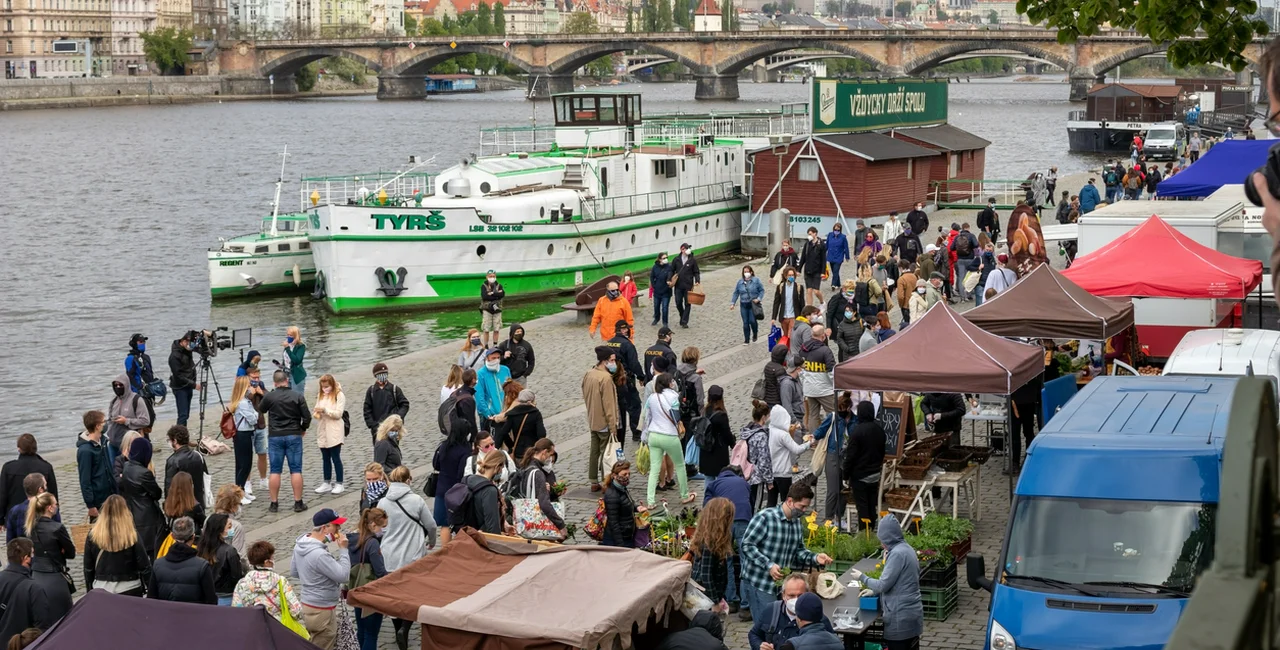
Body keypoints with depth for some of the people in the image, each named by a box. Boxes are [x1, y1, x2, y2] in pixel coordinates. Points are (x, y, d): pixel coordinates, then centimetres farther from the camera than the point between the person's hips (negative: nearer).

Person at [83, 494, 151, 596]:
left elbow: (88, 568, 4)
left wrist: (90, 591, 15)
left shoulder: (93, 535, -4)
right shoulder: (132, 536, -10)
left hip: (101, 590, 2)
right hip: (129, 590, -2)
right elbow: (144, 566, -8)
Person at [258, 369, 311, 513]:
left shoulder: (269, 397, -5)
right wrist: (302, 429, 13)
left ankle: (274, 503, 8)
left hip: (275, 436, 0)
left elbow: (260, 410, 13)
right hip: (294, 436, 0)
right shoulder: (298, 396, -4)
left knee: (275, 471, 5)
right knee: (296, 470, 3)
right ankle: (298, 503, 3)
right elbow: (307, 416, -4)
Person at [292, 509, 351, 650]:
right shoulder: (320, 555, -30)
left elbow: (294, 571, 14)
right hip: (321, 611, -10)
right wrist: (343, 549, -18)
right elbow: (344, 576, -24)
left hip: (307, 603, 10)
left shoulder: (300, 544, 0)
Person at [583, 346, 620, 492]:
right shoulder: (606, 378, -22)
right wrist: (613, 426, -17)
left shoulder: (588, 374, 5)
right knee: (606, 453, 0)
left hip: (592, 421, 8)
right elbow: (609, 404, -21)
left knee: (594, 451, 14)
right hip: (604, 423, -8)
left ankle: (594, 482, 19)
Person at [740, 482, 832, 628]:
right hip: (760, 583, -7)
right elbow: (747, 545, -16)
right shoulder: (764, 517, -16)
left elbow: (799, 551, 16)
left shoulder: (798, 524, 8)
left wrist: (815, 558, -4)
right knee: (766, 626, -4)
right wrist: (769, 565, -24)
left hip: (783, 583, 7)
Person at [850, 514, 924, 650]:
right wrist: (874, 590, 17)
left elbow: (884, 585, -17)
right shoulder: (906, 549, 12)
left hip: (901, 617, -9)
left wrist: (862, 577, -2)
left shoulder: (897, 553, -18)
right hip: (910, 614, 9)